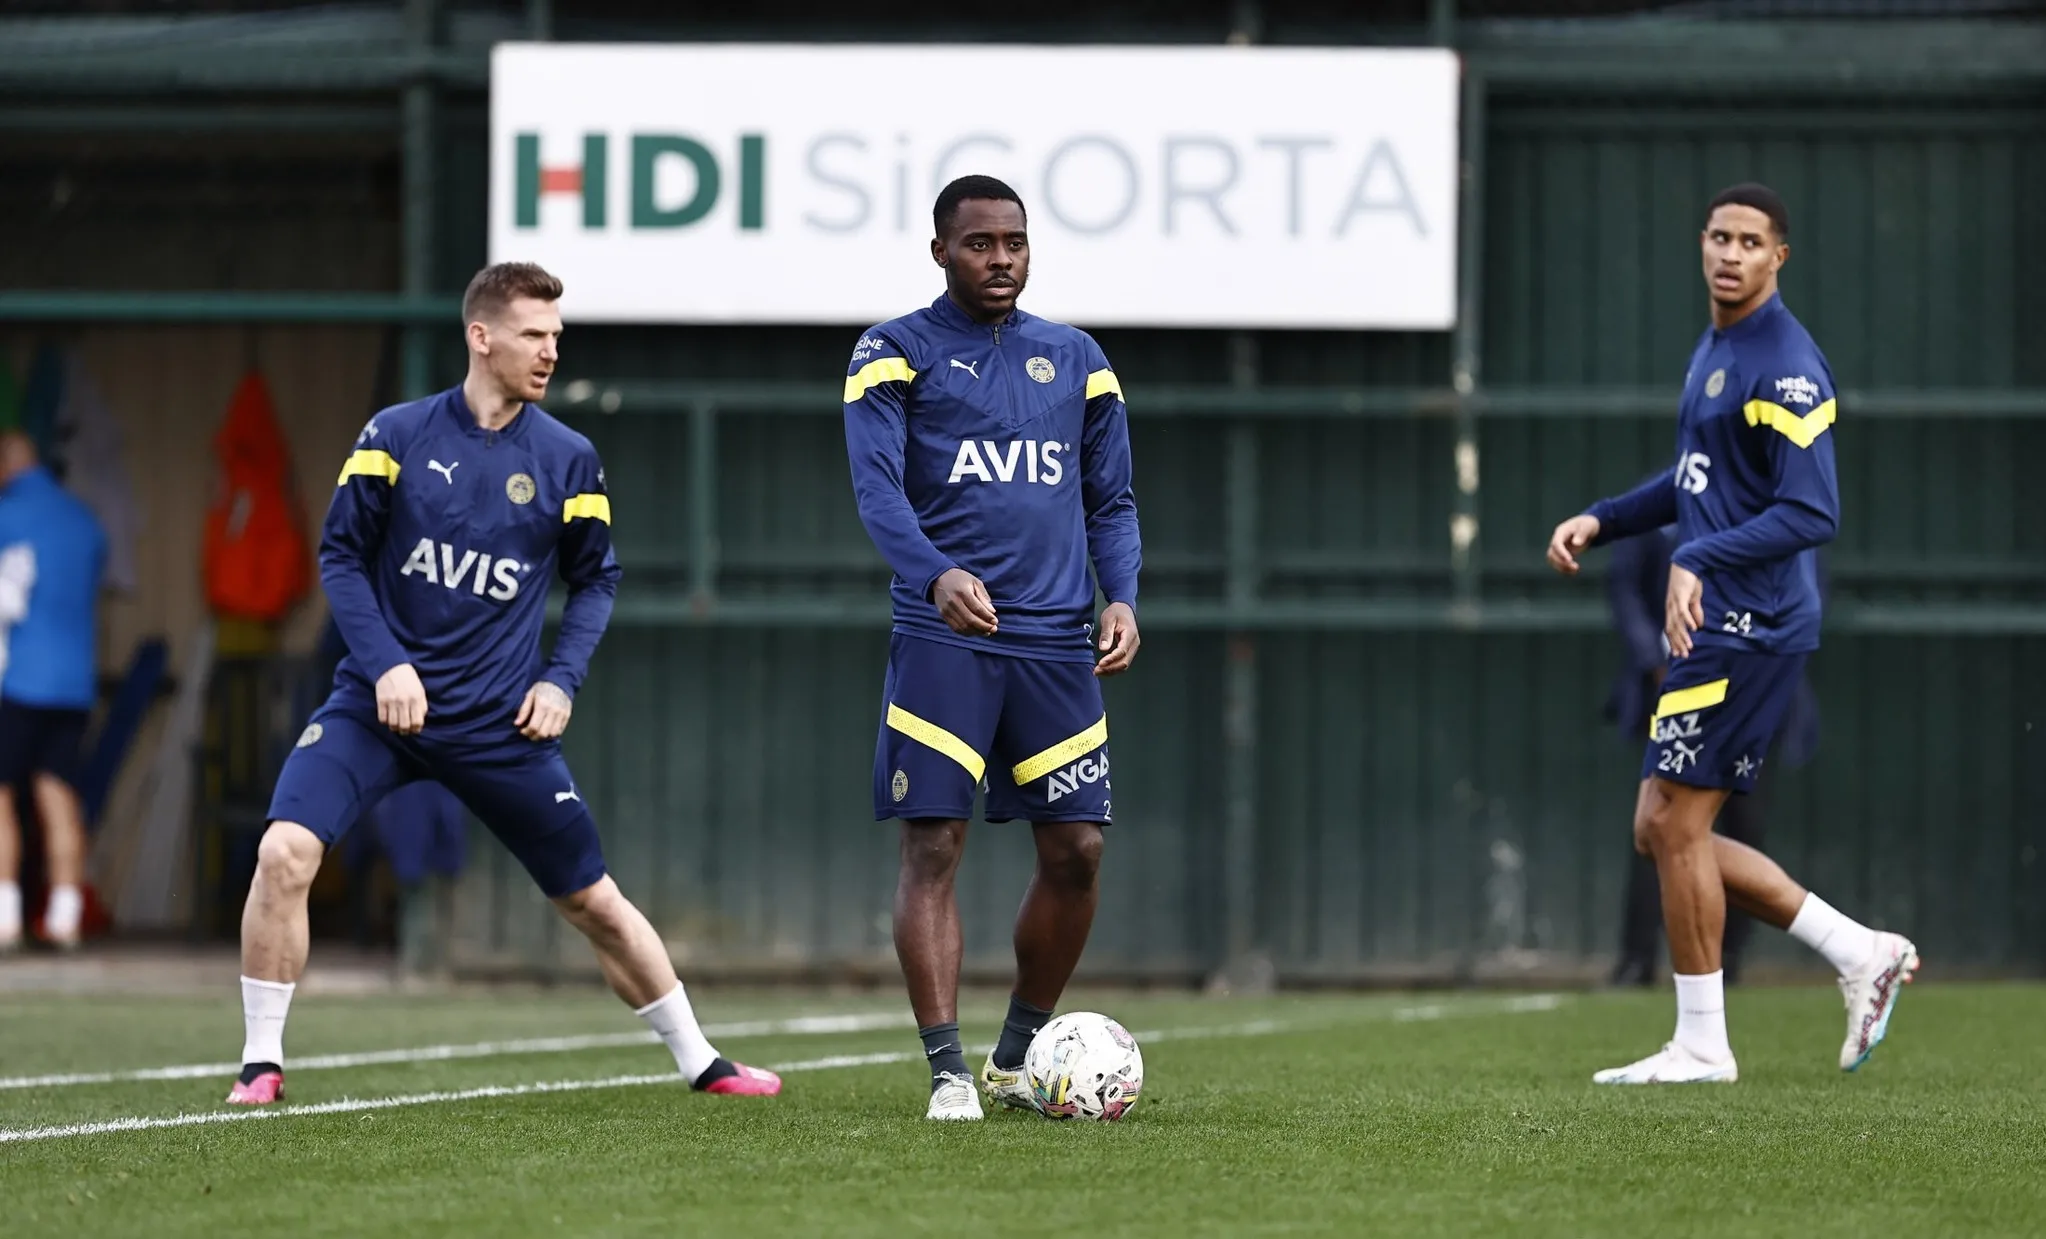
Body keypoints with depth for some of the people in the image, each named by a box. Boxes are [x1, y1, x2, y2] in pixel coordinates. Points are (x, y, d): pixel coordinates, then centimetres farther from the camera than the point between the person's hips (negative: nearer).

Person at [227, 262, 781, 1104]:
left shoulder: (567, 459, 1)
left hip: (499, 721, 1)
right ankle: (261, 1064, -8)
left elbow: (596, 578, 12)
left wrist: (562, 680, -2)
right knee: (285, 851, -22)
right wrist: (384, 663, -12)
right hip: (382, 705, -1)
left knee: (593, 901, 6)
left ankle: (697, 1060, 24)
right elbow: (340, 553, 1)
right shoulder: (397, 435, -3)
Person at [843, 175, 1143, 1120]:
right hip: (941, 640, -4)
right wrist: (938, 576, -30)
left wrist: (1121, 597, -1)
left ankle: (1018, 1057, 18)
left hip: (1056, 642, 4)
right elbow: (877, 488, -11)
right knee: (933, 847, -10)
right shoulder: (894, 354, 2)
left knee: (1075, 852, 2)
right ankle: (948, 1071, -9)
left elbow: (1110, 500, 18)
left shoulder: (1075, 359, 16)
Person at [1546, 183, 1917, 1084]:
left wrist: (1698, 560, -28)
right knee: (1662, 831, 10)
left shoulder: (1787, 368, -14)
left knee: (1676, 825, -6)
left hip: (1750, 626, -10)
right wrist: (1600, 521, 16)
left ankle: (1701, 1044, 3)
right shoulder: (1712, 349, 16)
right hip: (1718, 628, 10)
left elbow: (1812, 512, -21)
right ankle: (1861, 953, 14)